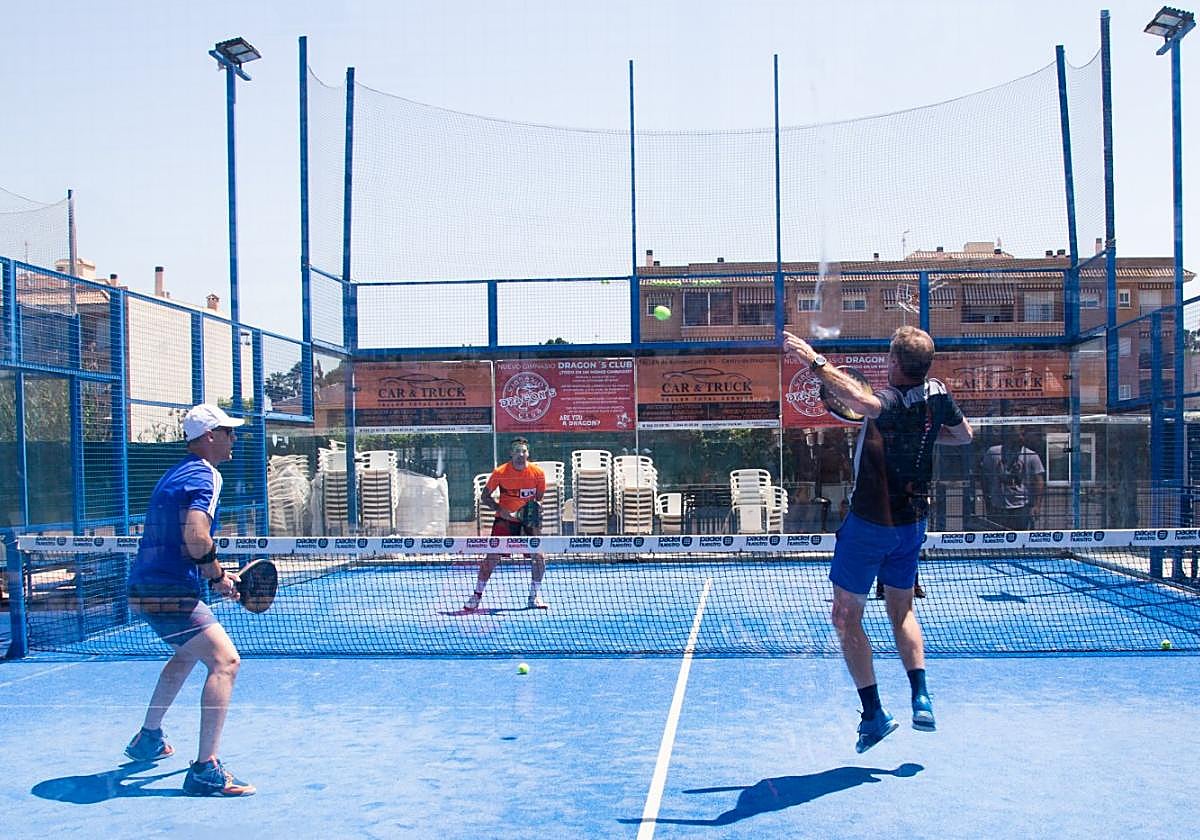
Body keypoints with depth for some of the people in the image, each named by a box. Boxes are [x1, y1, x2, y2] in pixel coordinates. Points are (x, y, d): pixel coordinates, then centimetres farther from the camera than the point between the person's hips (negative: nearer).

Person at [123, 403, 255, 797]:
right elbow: (196, 539, -28)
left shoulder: (176, 473, 18)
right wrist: (218, 577, -11)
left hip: (149, 587, 11)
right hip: (170, 594, -11)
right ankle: (206, 769, -25)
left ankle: (148, 738, 45)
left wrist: (215, 576, 18)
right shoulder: (205, 475, -13)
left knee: (186, 655, 32)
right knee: (224, 661, -18)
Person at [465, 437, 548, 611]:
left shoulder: (538, 473, -8)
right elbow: (484, 498, -4)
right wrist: (501, 510, -19)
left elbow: (539, 499, 3)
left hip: (529, 521, 1)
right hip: (504, 519, -1)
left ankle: (534, 596, 9)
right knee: (492, 556, -8)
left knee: (539, 556, -9)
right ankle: (477, 595, 7)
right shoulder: (500, 472, -11)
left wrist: (535, 517, -16)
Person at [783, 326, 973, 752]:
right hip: (913, 523, 7)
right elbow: (964, 434, 16)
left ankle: (873, 714, 0)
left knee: (846, 618, 4)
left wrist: (815, 361, -45)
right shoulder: (937, 394, -3)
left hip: (869, 525, -7)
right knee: (901, 611, 22)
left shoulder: (892, 401, -23)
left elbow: (862, 401, -48)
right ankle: (921, 698, 10)